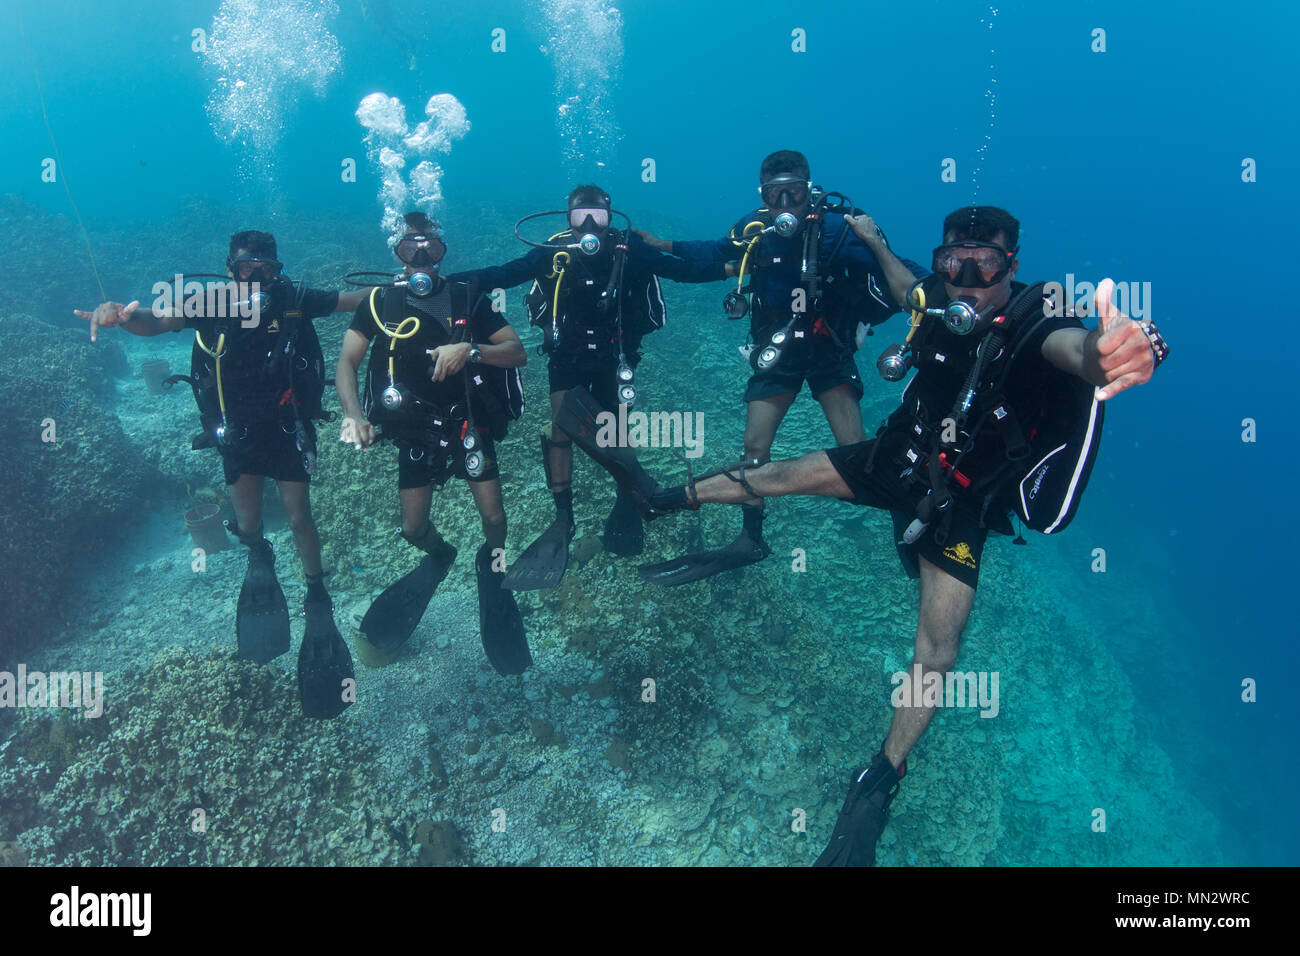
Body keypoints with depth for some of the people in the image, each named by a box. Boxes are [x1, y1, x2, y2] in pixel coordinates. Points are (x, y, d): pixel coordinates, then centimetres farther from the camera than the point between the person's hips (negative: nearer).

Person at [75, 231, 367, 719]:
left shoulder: (293, 299, -12)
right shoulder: (211, 302, -15)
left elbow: (350, 299, 0)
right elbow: (156, 321, -30)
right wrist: (122, 315, -51)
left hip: (289, 428, 0)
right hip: (239, 432, 1)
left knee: (299, 518, 1)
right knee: (247, 524, 4)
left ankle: (318, 599, 20)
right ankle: (260, 559, 41)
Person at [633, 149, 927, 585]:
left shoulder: (837, 229, -22)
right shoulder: (752, 230, -10)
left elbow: (910, 291, -26)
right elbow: (715, 251, 14)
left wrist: (874, 242, -39)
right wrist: (661, 244, 12)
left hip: (829, 352, -3)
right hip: (775, 351, 4)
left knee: (854, 448, -13)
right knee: (755, 445, 2)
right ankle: (750, 540, 18)